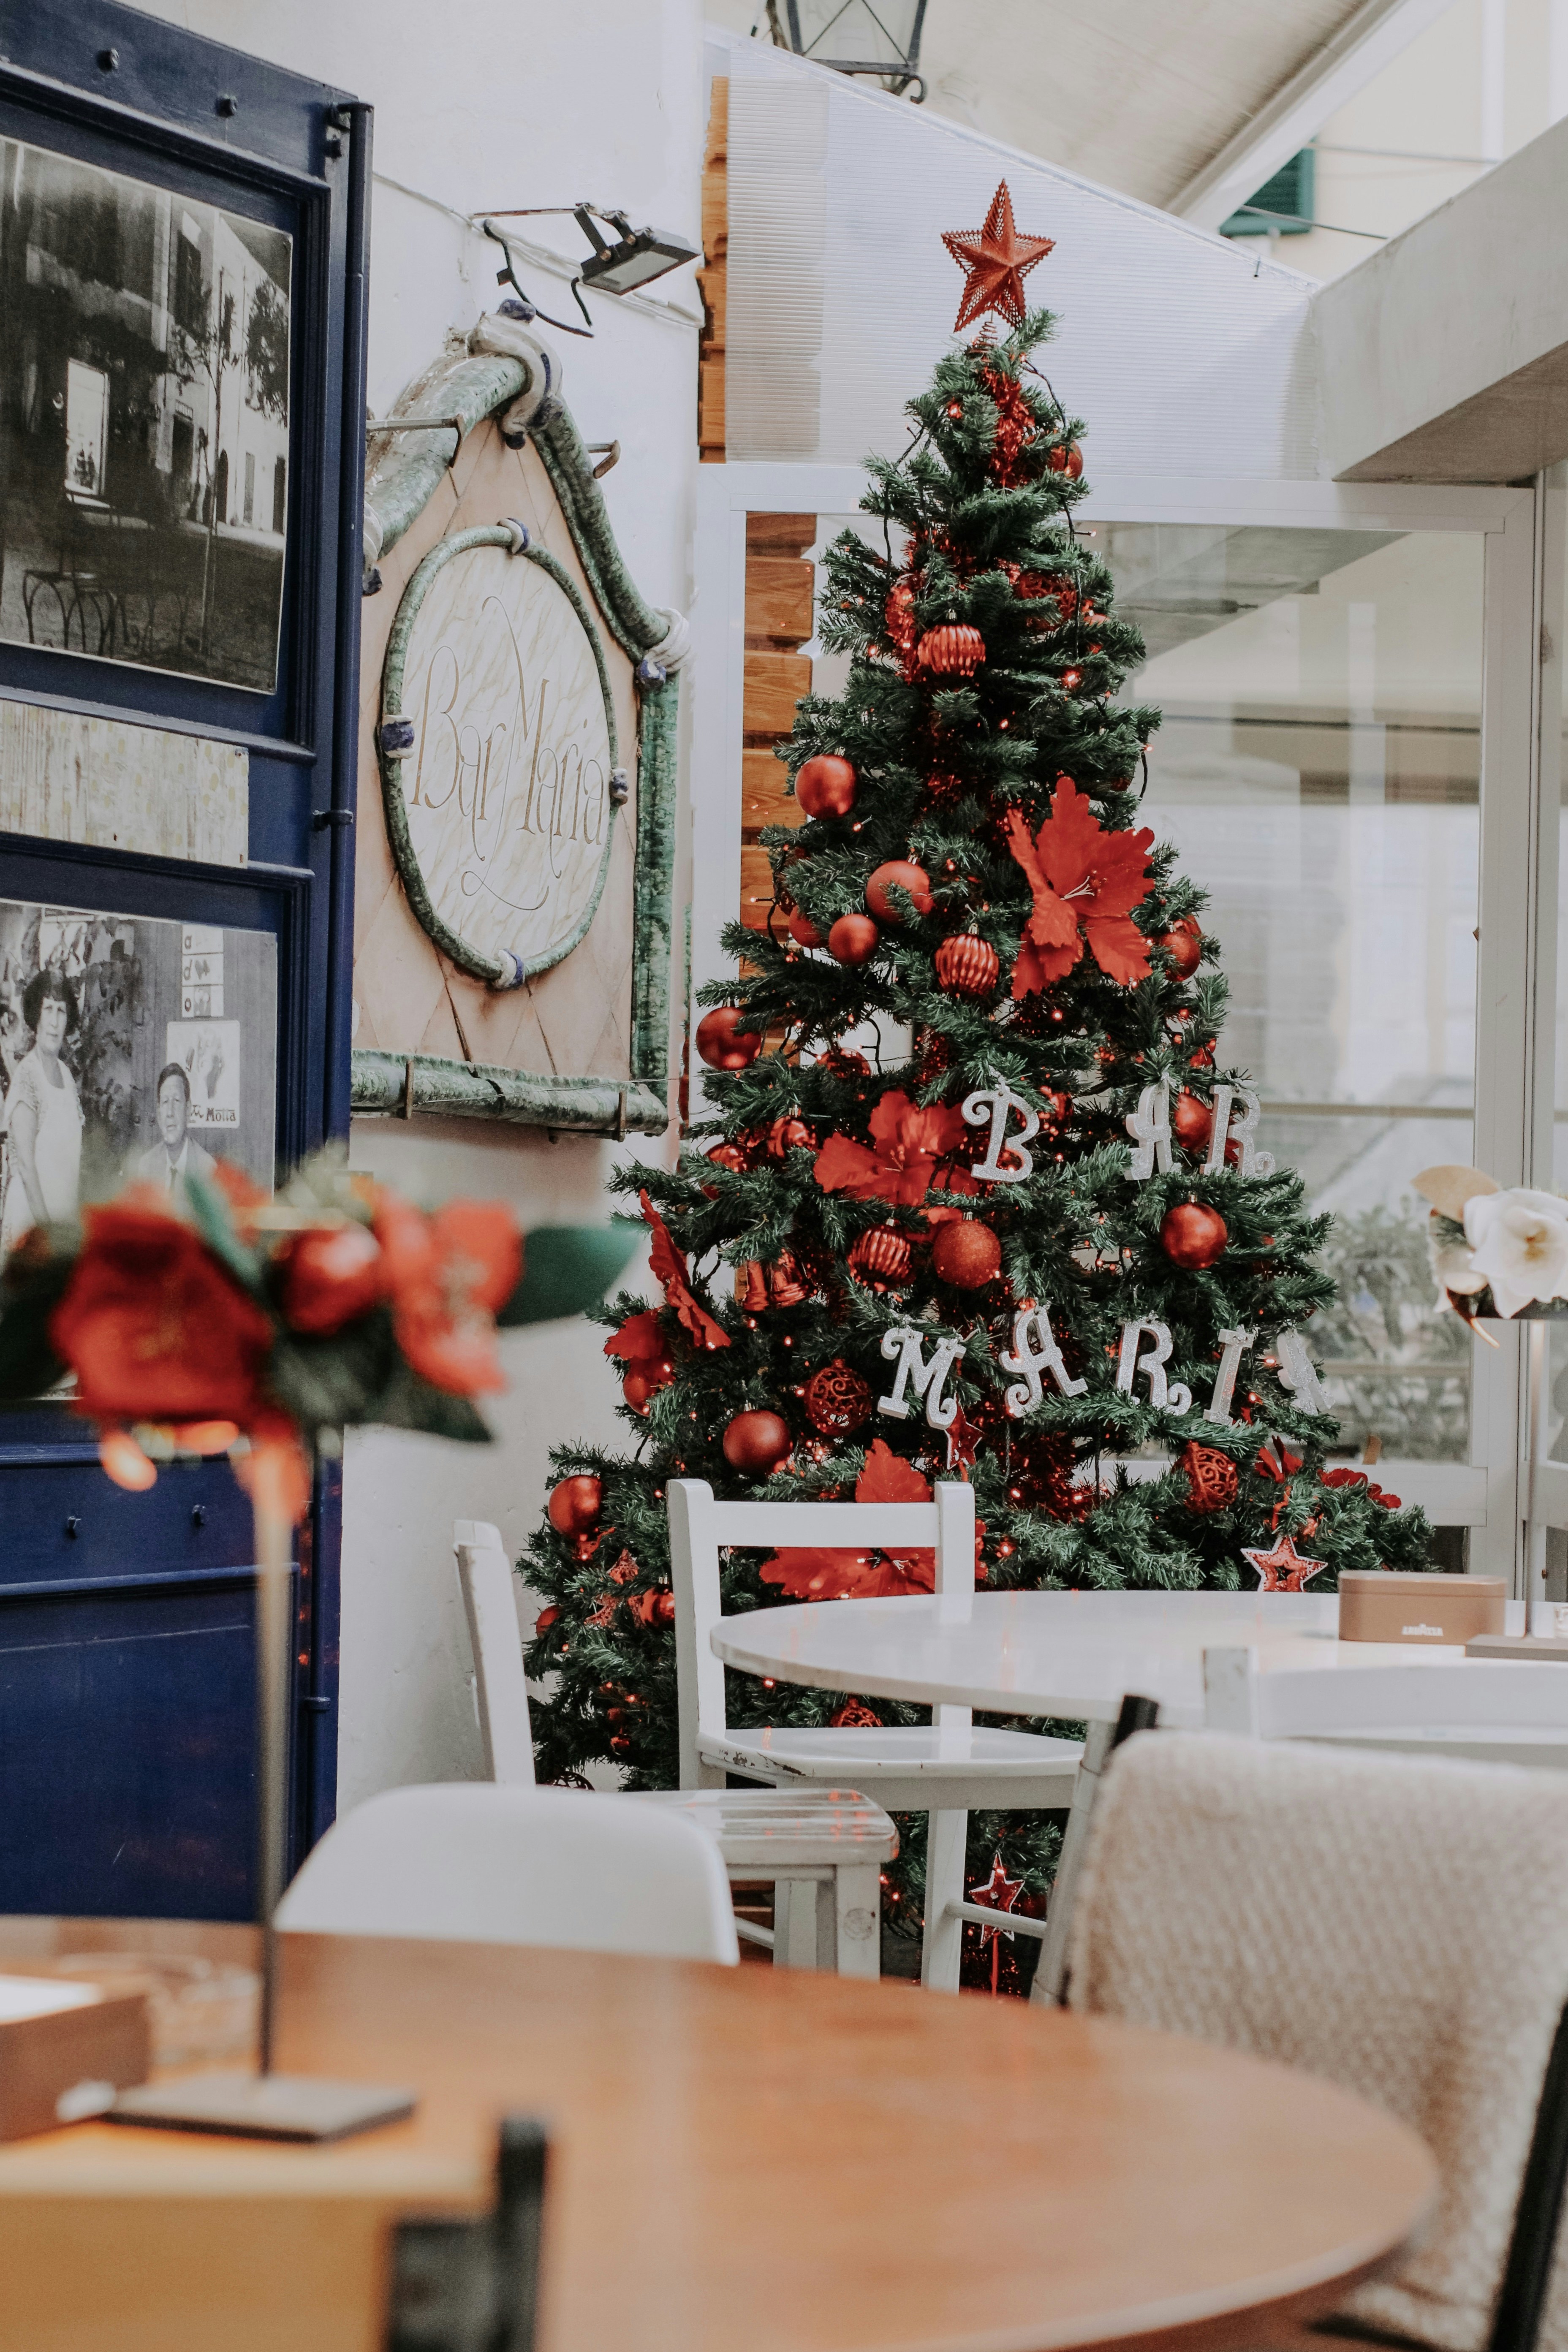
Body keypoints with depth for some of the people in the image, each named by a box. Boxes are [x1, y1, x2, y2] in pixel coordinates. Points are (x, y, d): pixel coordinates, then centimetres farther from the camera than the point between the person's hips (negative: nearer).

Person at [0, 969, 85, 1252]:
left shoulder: (66, 1074, 12)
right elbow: (25, 1164, -16)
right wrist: (46, 1227, -19)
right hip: (30, 1217, -7)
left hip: (65, 1216, 7)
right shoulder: (26, 1075, -11)